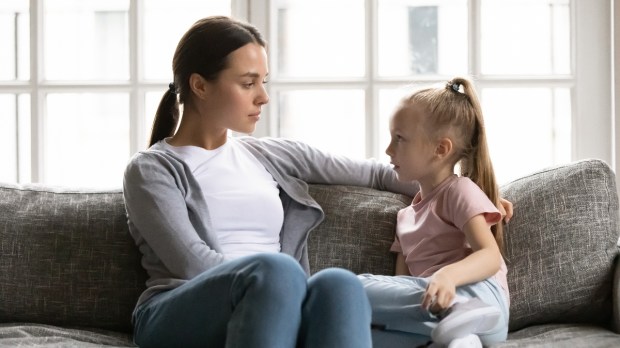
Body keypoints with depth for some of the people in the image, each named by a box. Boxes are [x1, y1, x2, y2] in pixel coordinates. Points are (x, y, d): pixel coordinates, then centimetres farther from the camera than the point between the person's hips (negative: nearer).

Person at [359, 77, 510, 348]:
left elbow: (491, 256, -10)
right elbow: (402, 284, 20)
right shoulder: (407, 215, 29)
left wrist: (448, 275, -30)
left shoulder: (460, 191, 6)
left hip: (475, 295, -6)